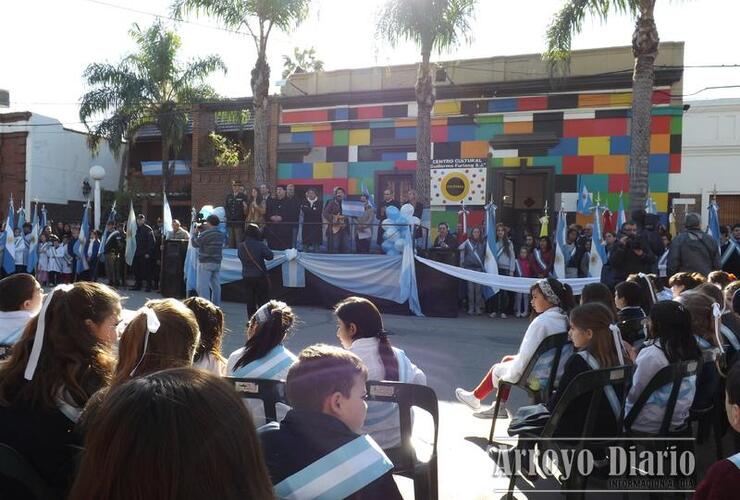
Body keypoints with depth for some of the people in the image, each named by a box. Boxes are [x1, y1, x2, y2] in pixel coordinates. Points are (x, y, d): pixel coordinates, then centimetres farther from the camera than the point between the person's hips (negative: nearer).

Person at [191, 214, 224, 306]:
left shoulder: (206, 233, -16)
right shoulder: (221, 234, 8)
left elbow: (195, 243, -6)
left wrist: (196, 232, 8)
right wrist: (202, 231, 17)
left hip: (205, 263, -8)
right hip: (217, 263, 8)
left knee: (202, 286, -5)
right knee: (216, 286, 11)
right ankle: (216, 306, 16)